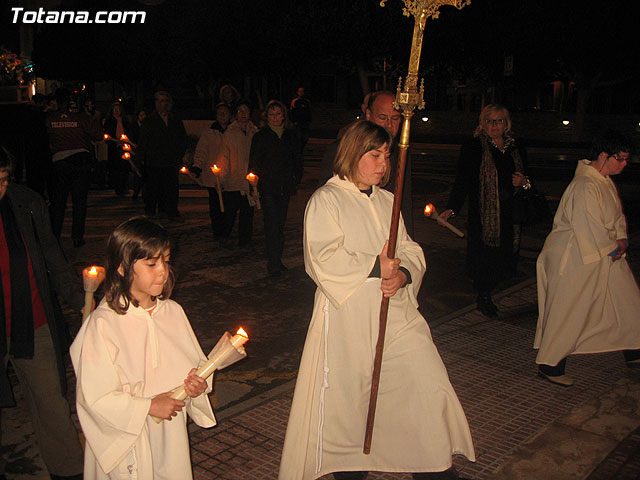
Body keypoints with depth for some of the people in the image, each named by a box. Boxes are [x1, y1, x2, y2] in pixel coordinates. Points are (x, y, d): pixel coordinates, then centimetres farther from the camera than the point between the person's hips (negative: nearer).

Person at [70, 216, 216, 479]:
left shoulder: (173, 312, -1)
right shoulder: (103, 324, -17)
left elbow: (195, 362, 9)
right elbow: (94, 396, -17)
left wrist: (199, 383, -11)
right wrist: (148, 406, -19)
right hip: (127, 439, -4)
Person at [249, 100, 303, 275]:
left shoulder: (292, 136, 12)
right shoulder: (260, 136, 5)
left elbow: (297, 161, 17)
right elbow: (254, 161, 7)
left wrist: (296, 180, 6)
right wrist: (254, 177, -5)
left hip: (285, 186, 3)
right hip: (267, 186, -3)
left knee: (281, 223, 9)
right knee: (272, 224, -11)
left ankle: (277, 259, 19)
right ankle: (273, 263, -11)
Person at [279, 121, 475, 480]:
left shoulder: (386, 200, 15)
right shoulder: (326, 200, -3)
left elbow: (411, 250, 10)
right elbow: (325, 260, -13)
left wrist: (403, 274, -11)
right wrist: (376, 268, -16)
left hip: (397, 311, 5)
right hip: (347, 316, -5)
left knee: (429, 385, -1)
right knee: (347, 398, 5)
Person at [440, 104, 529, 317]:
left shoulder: (516, 148, 13)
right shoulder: (473, 148, 0)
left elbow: (526, 181, 23)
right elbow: (462, 182, -5)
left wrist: (524, 183, -2)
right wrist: (452, 208, -17)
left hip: (510, 217, 4)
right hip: (483, 215, -4)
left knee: (504, 256, 3)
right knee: (483, 257, -5)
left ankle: (485, 293, 24)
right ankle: (483, 297, 17)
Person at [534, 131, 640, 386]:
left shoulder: (606, 181, 8)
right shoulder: (585, 186, -24)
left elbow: (617, 216, 16)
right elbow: (588, 230, -26)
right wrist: (612, 249, -12)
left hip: (605, 256, 10)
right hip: (576, 260, -10)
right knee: (567, 313, -1)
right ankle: (549, 365, 12)